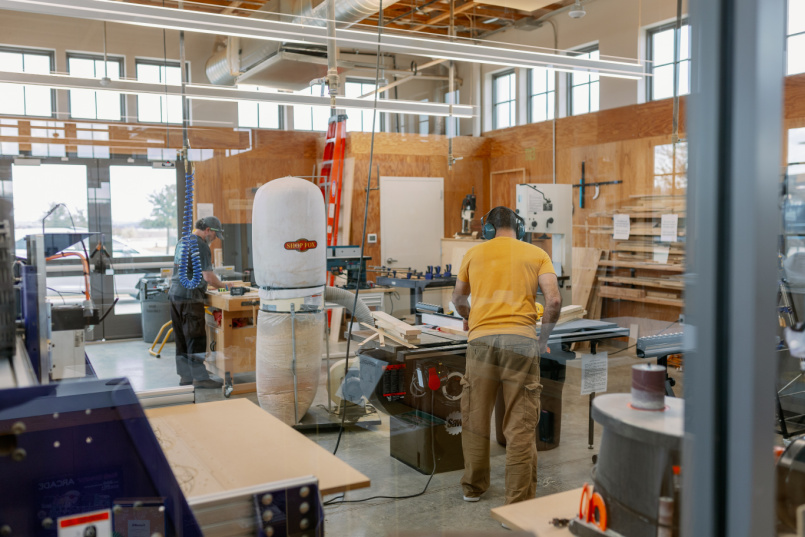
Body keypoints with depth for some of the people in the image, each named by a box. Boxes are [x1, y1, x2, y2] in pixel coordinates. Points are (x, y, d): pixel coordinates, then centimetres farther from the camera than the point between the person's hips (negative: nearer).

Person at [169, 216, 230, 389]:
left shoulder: (182, 242, 18)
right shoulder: (200, 245, -12)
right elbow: (208, 277, -17)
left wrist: (212, 285, 25)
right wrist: (224, 286, 0)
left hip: (175, 294, 9)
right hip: (190, 298, -9)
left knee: (182, 339, 12)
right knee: (196, 339, -4)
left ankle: (185, 376, 18)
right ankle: (200, 377, -1)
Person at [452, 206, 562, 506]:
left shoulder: (474, 253, 15)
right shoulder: (537, 255, 11)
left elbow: (458, 298, 28)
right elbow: (554, 301, -2)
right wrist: (543, 339, 12)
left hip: (482, 340, 1)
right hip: (521, 341, -1)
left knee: (475, 420, 15)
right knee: (521, 427, 2)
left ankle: (473, 487, 31)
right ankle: (519, 503, 5)